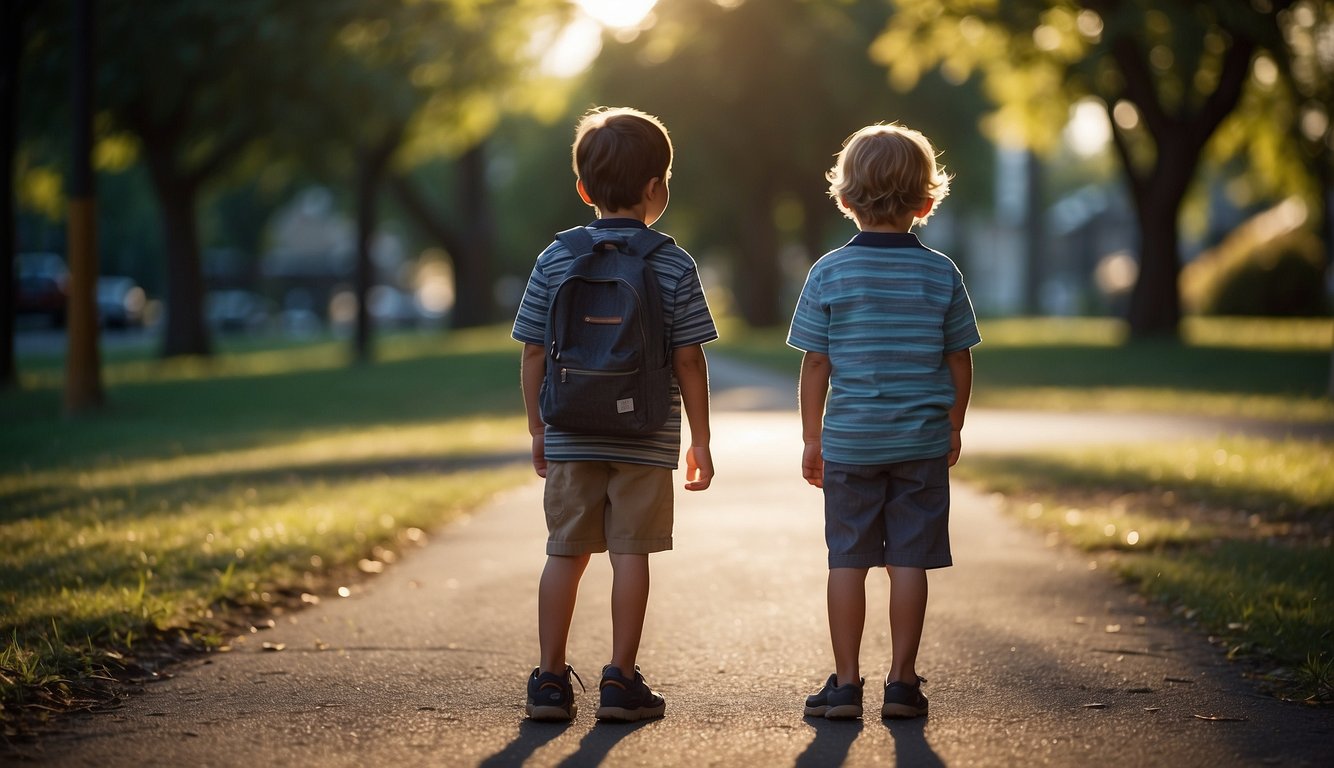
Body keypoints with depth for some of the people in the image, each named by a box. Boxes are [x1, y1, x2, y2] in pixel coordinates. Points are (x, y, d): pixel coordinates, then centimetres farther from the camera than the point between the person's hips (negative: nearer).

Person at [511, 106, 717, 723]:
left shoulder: (555, 260, 2)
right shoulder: (674, 266, -5)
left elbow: (533, 353, 3)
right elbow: (688, 360, -5)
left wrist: (538, 429, 13)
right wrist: (701, 440, 3)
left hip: (570, 437, 2)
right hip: (646, 440, -2)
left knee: (565, 552, 8)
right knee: (631, 552, 3)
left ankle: (551, 680, 9)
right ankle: (621, 681, 4)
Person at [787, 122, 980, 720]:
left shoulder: (829, 273, -5)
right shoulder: (941, 274, -2)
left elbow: (815, 364, -3)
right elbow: (960, 362, 3)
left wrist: (812, 438, 5)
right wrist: (953, 428, 16)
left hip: (848, 441, 0)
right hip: (921, 444, 0)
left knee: (847, 559, 7)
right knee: (909, 560, 5)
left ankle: (846, 683, 9)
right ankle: (902, 682, 7)